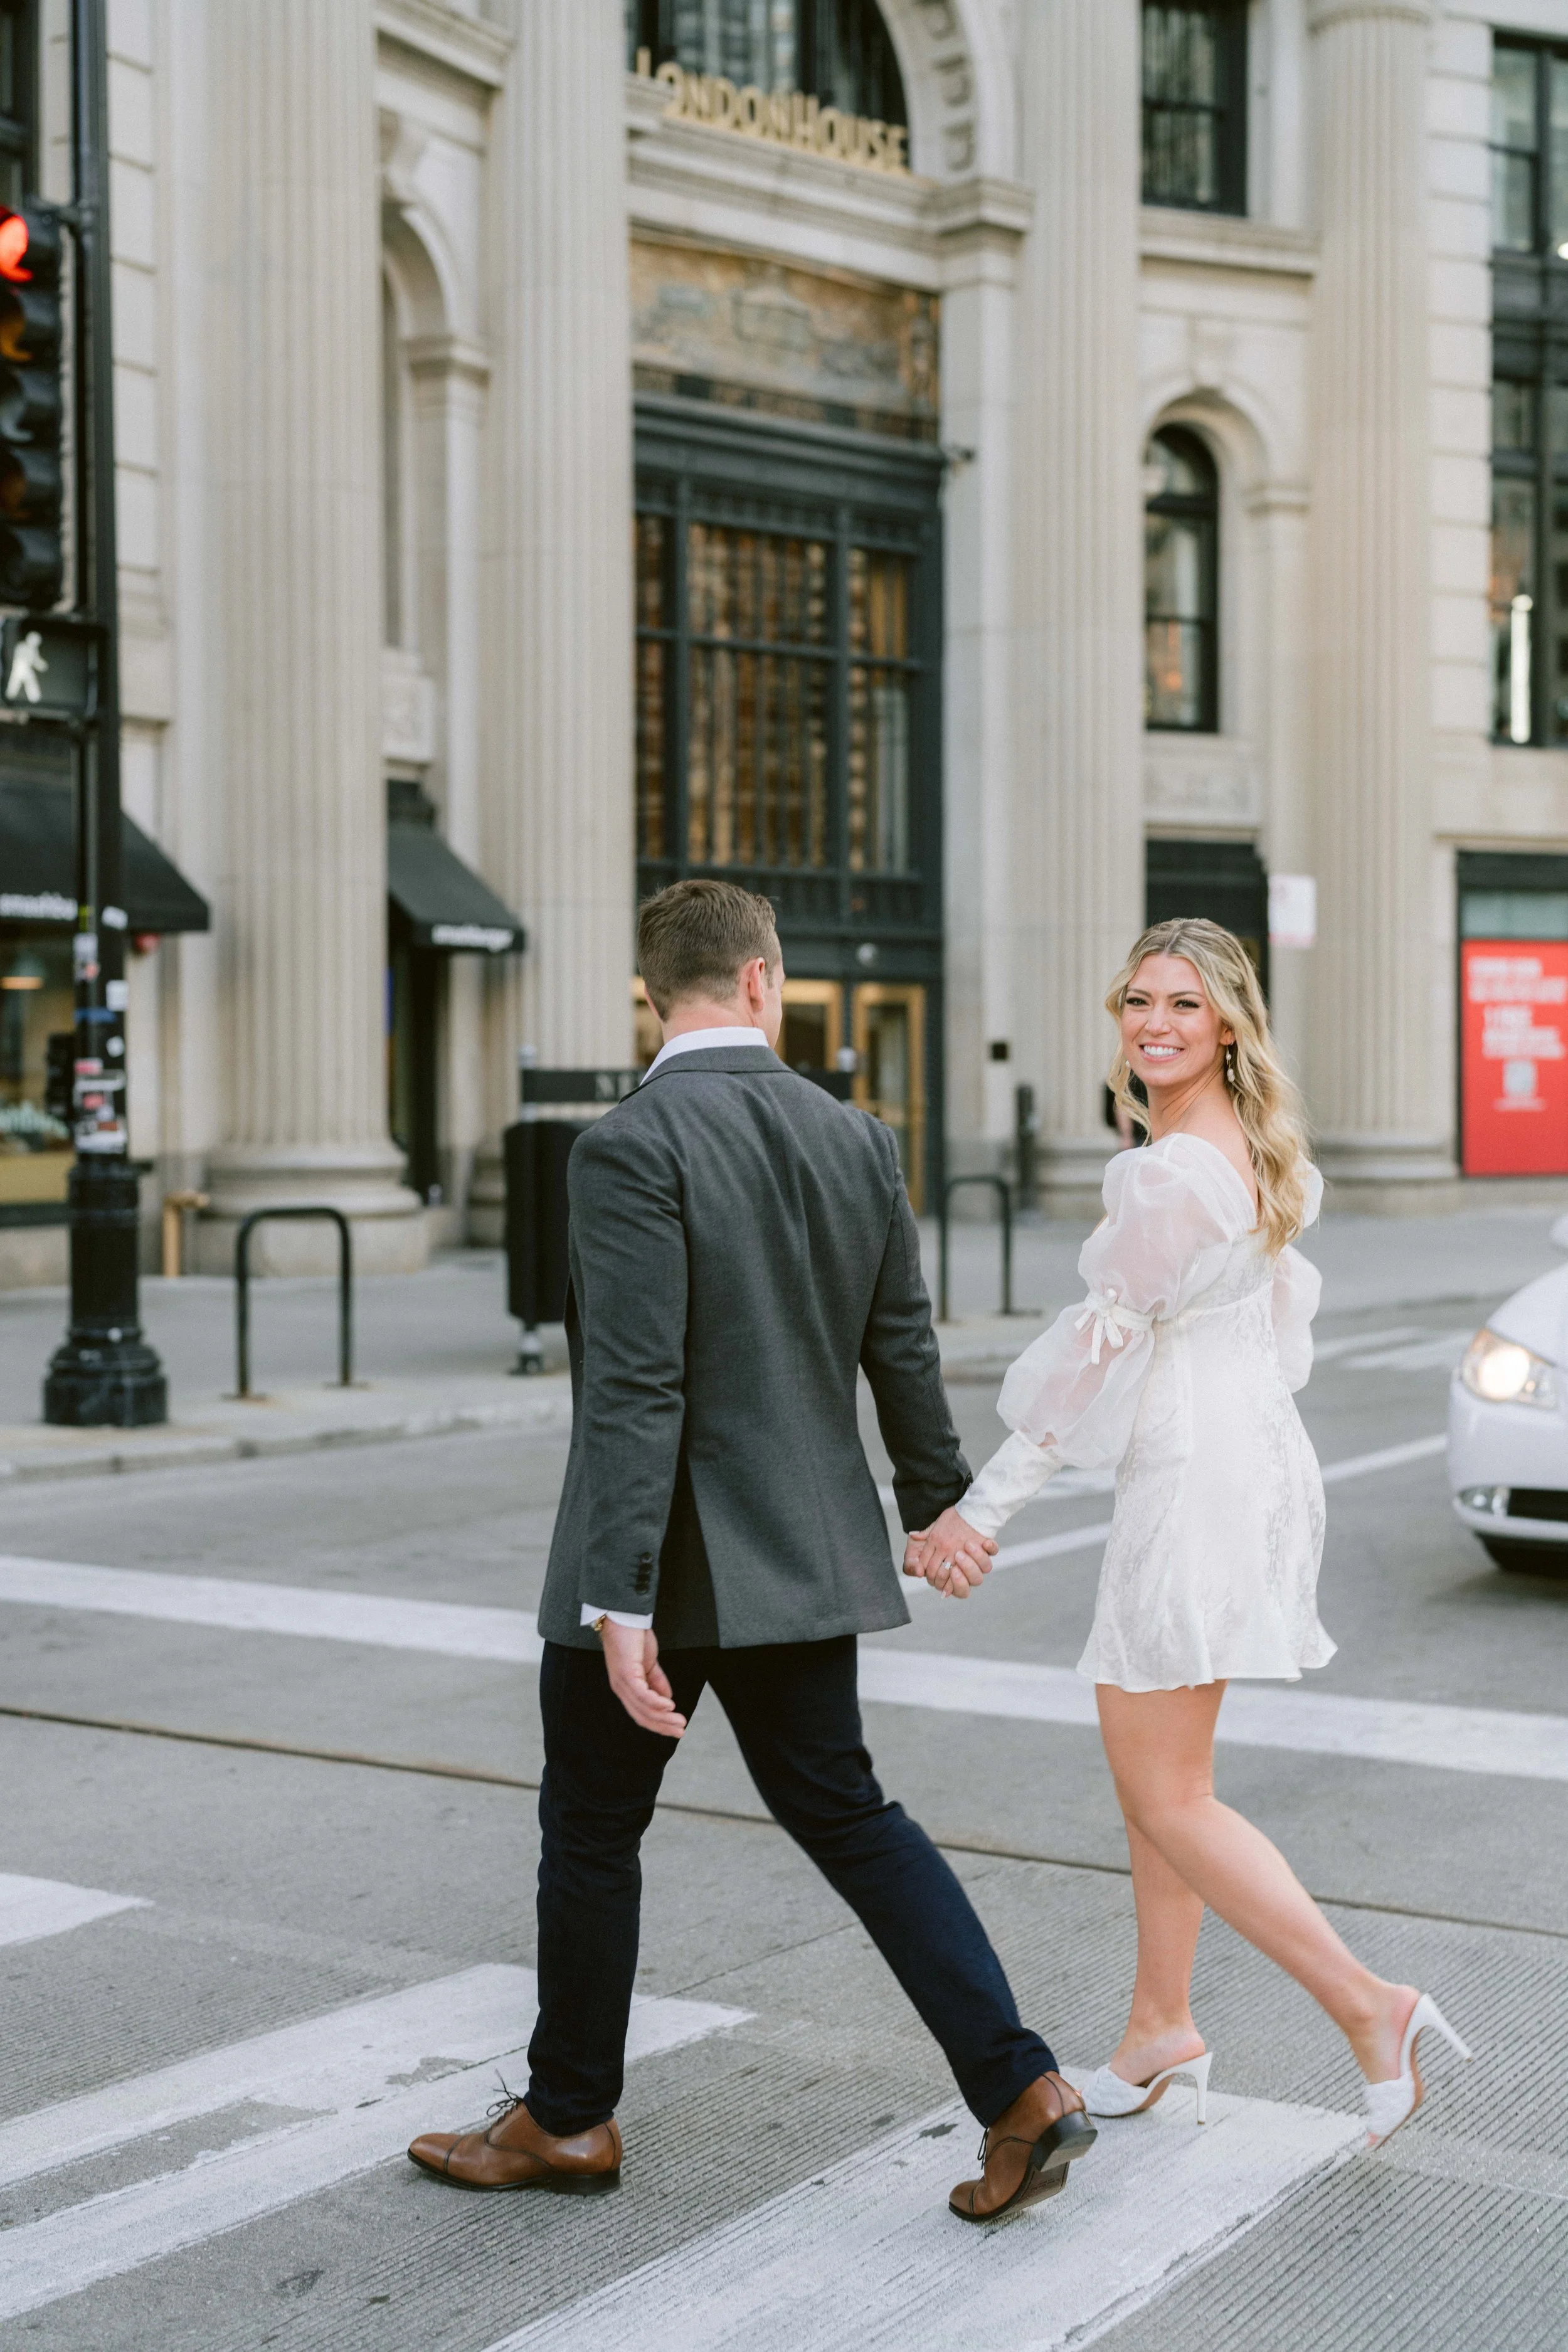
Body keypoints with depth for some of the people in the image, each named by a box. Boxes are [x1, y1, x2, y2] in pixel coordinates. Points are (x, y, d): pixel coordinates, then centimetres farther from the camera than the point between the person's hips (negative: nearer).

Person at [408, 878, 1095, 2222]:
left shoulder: (634, 1146, -18)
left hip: (665, 1564, -6)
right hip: (804, 1556, 6)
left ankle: (569, 2121, 29)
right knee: (844, 1815, 15)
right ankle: (1021, 2090, 9)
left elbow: (635, 1392, -23)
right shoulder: (856, 1140, 2)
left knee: (591, 1830, 13)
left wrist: (624, 1606, -22)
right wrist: (938, 1502, 25)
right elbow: (905, 1354, 10)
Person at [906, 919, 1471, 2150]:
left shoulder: (1170, 1174, -19)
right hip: (1257, 1454, 10)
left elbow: (1099, 1346, -18)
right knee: (1156, 1767, 18)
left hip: (1193, 1482, -10)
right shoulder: (1260, 1155, 10)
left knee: (1168, 1798, -2)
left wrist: (981, 1510, -13)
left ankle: (1369, 2005, -2)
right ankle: (1162, 2030, 28)